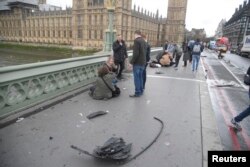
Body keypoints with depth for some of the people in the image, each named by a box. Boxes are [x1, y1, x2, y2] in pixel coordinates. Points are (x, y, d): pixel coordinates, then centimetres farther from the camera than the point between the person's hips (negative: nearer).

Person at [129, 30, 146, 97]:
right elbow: (144, 52, 13)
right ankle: (141, 91, 23)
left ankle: (137, 93, 3)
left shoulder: (136, 40, -12)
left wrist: (131, 62, -14)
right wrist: (143, 60, 12)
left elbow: (135, 53, -20)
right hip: (143, 62, 8)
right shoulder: (144, 41, 14)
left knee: (136, 78, -2)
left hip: (137, 62, -8)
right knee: (140, 77, 16)